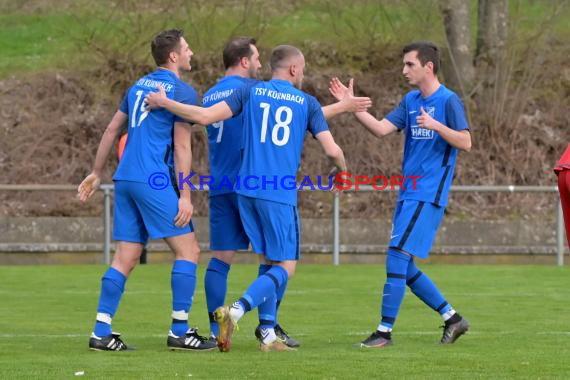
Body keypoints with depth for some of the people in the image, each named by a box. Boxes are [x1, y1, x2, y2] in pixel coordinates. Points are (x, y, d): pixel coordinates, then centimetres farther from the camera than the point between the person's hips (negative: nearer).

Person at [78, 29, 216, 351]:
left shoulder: (139, 86, 18)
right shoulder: (182, 91, -5)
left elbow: (111, 130, 21)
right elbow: (182, 146, -10)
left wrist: (97, 173, 28)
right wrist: (185, 196, -10)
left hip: (125, 179, 8)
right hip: (154, 180, -8)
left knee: (125, 259, 8)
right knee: (188, 251, -2)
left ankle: (101, 332, 3)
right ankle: (179, 331, -4)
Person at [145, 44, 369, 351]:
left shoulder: (251, 92, 7)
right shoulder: (307, 103, 4)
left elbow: (206, 116, -2)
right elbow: (332, 150, 0)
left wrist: (163, 102, 8)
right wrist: (342, 170, 23)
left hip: (247, 190, 4)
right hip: (280, 194, -4)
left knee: (271, 261, 16)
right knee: (286, 267, 0)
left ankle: (268, 335, 10)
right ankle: (236, 311, -23)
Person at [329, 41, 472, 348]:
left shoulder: (448, 101, -7)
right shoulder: (410, 101, 15)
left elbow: (465, 142, -12)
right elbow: (381, 129, 8)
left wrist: (436, 126, -24)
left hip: (427, 195, -8)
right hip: (408, 193, 8)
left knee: (397, 256, -13)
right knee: (404, 267, 8)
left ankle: (385, 331, -9)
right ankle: (452, 319, 19)